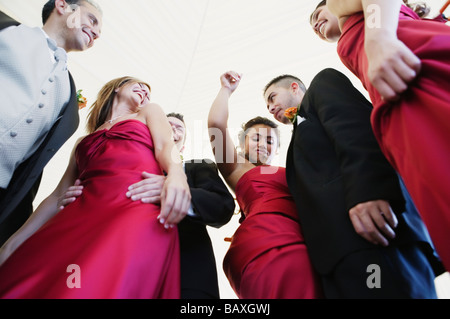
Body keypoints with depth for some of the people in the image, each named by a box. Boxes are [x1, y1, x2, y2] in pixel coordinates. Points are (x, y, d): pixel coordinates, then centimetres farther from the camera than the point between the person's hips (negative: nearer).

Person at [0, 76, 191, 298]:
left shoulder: (150, 111, 26)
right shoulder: (83, 142, 31)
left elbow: (165, 145, 5)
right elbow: (58, 195, 24)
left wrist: (176, 173, -19)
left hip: (138, 207, -3)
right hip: (83, 214, 4)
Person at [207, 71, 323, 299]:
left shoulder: (289, 173, 32)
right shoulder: (236, 168, 18)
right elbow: (216, 124, 9)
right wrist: (226, 90, 22)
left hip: (301, 244, 6)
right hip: (268, 246, -6)